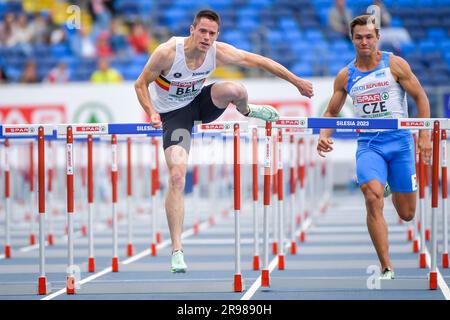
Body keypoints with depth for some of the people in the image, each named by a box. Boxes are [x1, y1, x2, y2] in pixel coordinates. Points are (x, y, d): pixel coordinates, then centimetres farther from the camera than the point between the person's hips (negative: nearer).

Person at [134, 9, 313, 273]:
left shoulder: (219, 52, -19)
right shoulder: (168, 52, -28)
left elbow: (258, 61, -7)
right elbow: (141, 85, -15)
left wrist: (297, 81, -4)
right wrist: (152, 114, -31)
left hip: (199, 103, 3)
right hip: (173, 114, -3)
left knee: (235, 90, -28)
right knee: (177, 177, -19)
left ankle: (246, 111, 12)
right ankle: (177, 250, -13)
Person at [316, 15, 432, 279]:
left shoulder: (395, 64, -2)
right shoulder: (345, 76, 6)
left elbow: (420, 98, 1)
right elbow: (332, 112, 15)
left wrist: (424, 136, -7)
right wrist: (324, 136, -5)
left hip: (400, 141, -1)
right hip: (369, 144, 1)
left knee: (407, 214, 4)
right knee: (373, 198, -24)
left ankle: (396, 192, 46)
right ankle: (387, 268, -20)